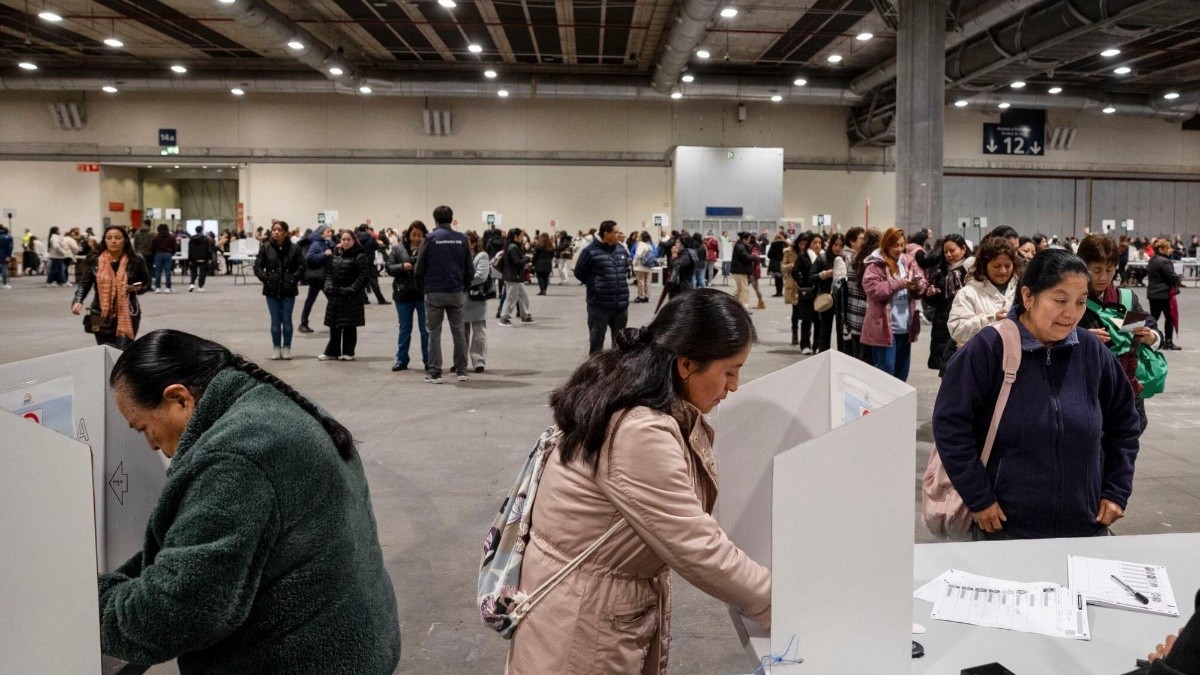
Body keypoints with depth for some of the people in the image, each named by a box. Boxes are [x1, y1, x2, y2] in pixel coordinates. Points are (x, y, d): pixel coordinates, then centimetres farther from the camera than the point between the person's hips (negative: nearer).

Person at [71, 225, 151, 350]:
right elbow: (84, 284, 7)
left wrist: (138, 288, -13)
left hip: (127, 315, -2)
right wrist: (78, 301, -9)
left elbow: (146, 284, 8)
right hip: (101, 316, 2)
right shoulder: (95, 261, 1)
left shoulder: (135, 261, -2)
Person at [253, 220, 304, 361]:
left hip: (288, 290, -1)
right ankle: (276, 348, 16)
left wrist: (293, 279, -10)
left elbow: (301, 266, -1)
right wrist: (266, 278, -9)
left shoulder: (294, 248, -3)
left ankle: (286, 347, 17)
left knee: (287, 320, 6)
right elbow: (257, 267, 1)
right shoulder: (265, 248, -1)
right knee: (275, 320, 6)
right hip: (272, 290, 1)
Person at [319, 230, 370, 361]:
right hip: (335, 296, 6)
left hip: (350, 298, -5)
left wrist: (352, 289, -18)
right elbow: (329, 272, 16)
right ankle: (332, 352, 17)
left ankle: (348, 352, 12)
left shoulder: (359, 256, -7)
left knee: (349, 326, 3)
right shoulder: (336, 255, 12)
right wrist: (328, 286, 1)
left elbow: (363, 275, -12)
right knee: (334, 326, 10)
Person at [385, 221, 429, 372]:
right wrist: (402, 266, -17)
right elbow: (389, 267, 0)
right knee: (404, 329, 12)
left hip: (423, 294, -2)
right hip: (403, 294, 2)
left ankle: (428, 361, 14)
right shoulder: (398, 248, 3)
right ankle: (401, 360, 20)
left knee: (425, 329, 6)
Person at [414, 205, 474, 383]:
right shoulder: (462, 239, 2)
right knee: (458, 332, 11)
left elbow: (420, 268, -4)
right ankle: (461, 371, 14)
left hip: (434, 293, -2)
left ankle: (434, 373, 4)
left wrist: (424, 286, 12)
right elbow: (470, 268, 2)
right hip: (457, 292, 2)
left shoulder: (430, 238, -5)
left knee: (434, 333, 5)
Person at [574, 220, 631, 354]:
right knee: (596, 340, 4)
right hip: (599, 305, -5)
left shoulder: (621, 249, 7)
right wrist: (594, 285, 0)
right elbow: (579, 272, -2)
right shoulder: (591, 251, -12)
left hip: (621, 304, 6)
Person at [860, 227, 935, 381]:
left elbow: (921, 285, 8)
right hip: (884, 327, -6)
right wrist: (899, 284, -20)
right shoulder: (875, 265, -7)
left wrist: (918, 286, -15)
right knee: (886, 372, -6)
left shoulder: (908, 262, 9)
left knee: (902, 372, 15)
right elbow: (873, 289, -18)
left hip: (905, 326, 6)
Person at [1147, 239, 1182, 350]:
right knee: (1170, 318, 5)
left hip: (1152, 293, 8)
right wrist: (1179, 280, 4)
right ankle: (1168, 342, 9)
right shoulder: (1164, 262, -18)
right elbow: (1173, 277, -19)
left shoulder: (1152, 261, 10)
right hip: (1164, 294, -8)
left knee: (1153, 317, 12)